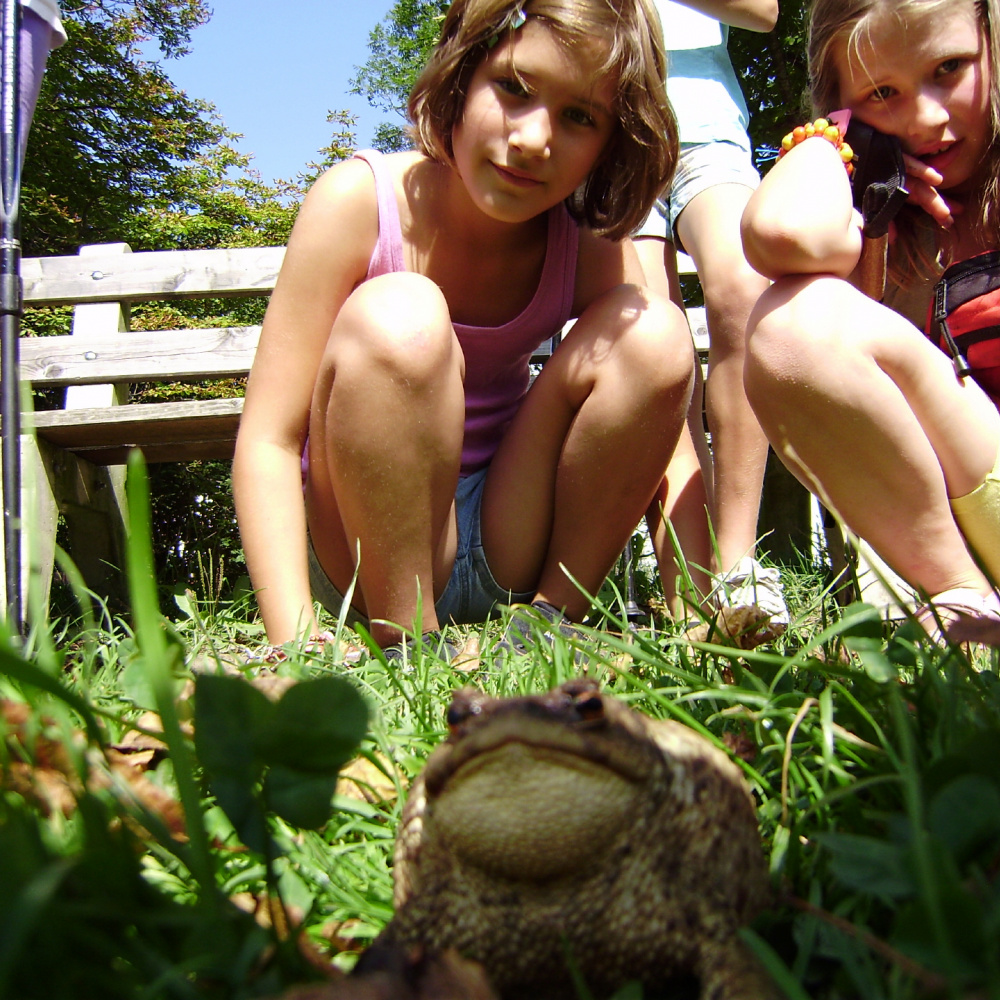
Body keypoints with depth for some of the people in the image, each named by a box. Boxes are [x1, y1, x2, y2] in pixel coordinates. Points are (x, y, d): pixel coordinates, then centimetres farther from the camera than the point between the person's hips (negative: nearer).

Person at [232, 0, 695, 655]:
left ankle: (553, 615, -9)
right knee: (398, 315, -30)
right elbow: (268, 440, -20)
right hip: (357, 548, -3)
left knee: (652, 330, -17)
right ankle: (408, 641, -20)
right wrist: (296, 645, -31)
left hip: (508, 543, 3)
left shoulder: (591, 248, -6)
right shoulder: (361, 201, -15)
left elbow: (670, 450, -9)